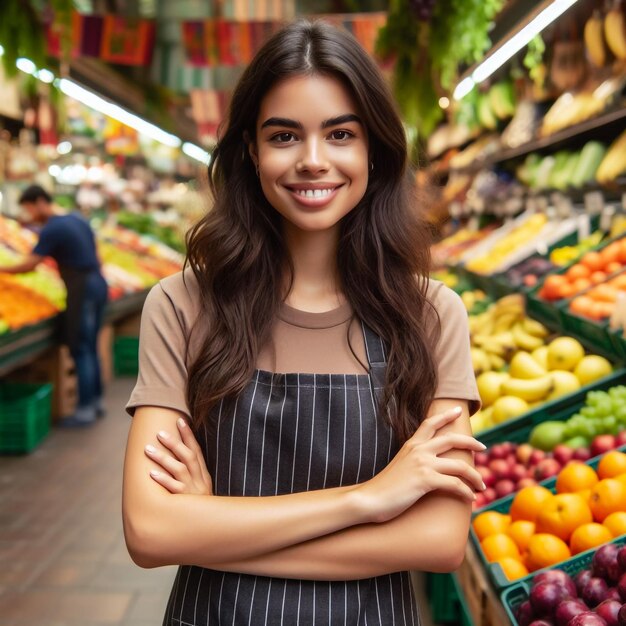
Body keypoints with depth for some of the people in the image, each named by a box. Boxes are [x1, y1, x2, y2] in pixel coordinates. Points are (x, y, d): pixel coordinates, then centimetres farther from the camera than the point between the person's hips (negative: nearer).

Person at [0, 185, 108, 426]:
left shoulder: (51, 230, -12)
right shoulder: (76, 219, 14)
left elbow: (28, 265, -14)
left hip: (82, 290, -9)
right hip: (98, 284, 9)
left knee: (80, 350, -4)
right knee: (90, 347, 15)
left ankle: (85, 409, 0)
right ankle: (96, 401, 22)